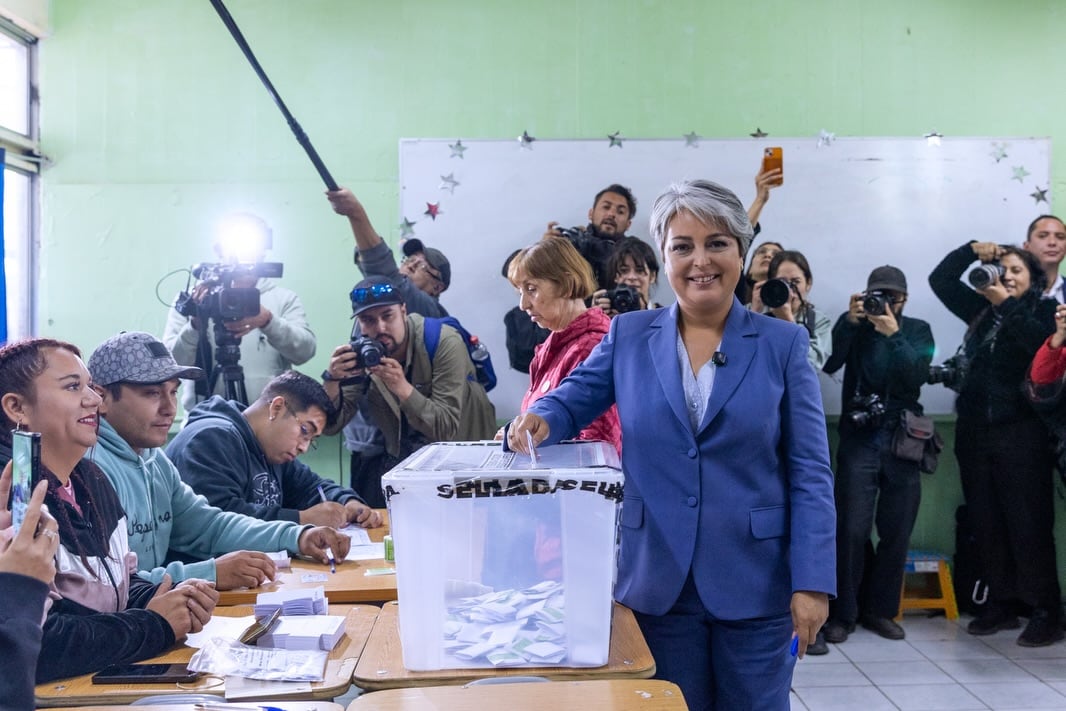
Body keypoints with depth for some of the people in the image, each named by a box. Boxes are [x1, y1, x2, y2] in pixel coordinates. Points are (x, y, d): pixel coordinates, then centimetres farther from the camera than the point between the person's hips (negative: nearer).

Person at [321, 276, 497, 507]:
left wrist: (402, 387, -40)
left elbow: (447, 429, -26)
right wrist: (332, 379, -29)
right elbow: (331, 425, -9)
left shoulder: (444, 343, -21)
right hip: (399, 456, 4)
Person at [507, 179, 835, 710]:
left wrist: (812, 581, -10)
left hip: (756, 585, -1)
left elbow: (809, 473, -3)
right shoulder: (628, 337, 3)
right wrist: (541, 419, -17)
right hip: (657, 583, 1)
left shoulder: (783, 343, -1)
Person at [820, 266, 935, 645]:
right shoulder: (855, 325, 6)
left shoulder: (918, 331, 9)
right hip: (859, 440, -2)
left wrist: (893, 335, -17)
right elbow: (829, 364, -11)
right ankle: (842, 613, 2)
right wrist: (849, 322, -18)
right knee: (852, 529, -7)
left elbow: (917, 375, -8)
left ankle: (880, 609, 17)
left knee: (896, 532, 4)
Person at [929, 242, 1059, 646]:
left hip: (1020, 431, -5)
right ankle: (1000, 604, 17)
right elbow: (940, 280, 18)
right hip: (974, 430, 5)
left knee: (1029, 523, -5)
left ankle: (1046, 613, 1)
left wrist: (1008, 305, -13)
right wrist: (972, 251, 7)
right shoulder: (981, 309, 15)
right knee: (985, 522, 8)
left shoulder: (1045, 310, 3)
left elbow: (1041, 343, -18)